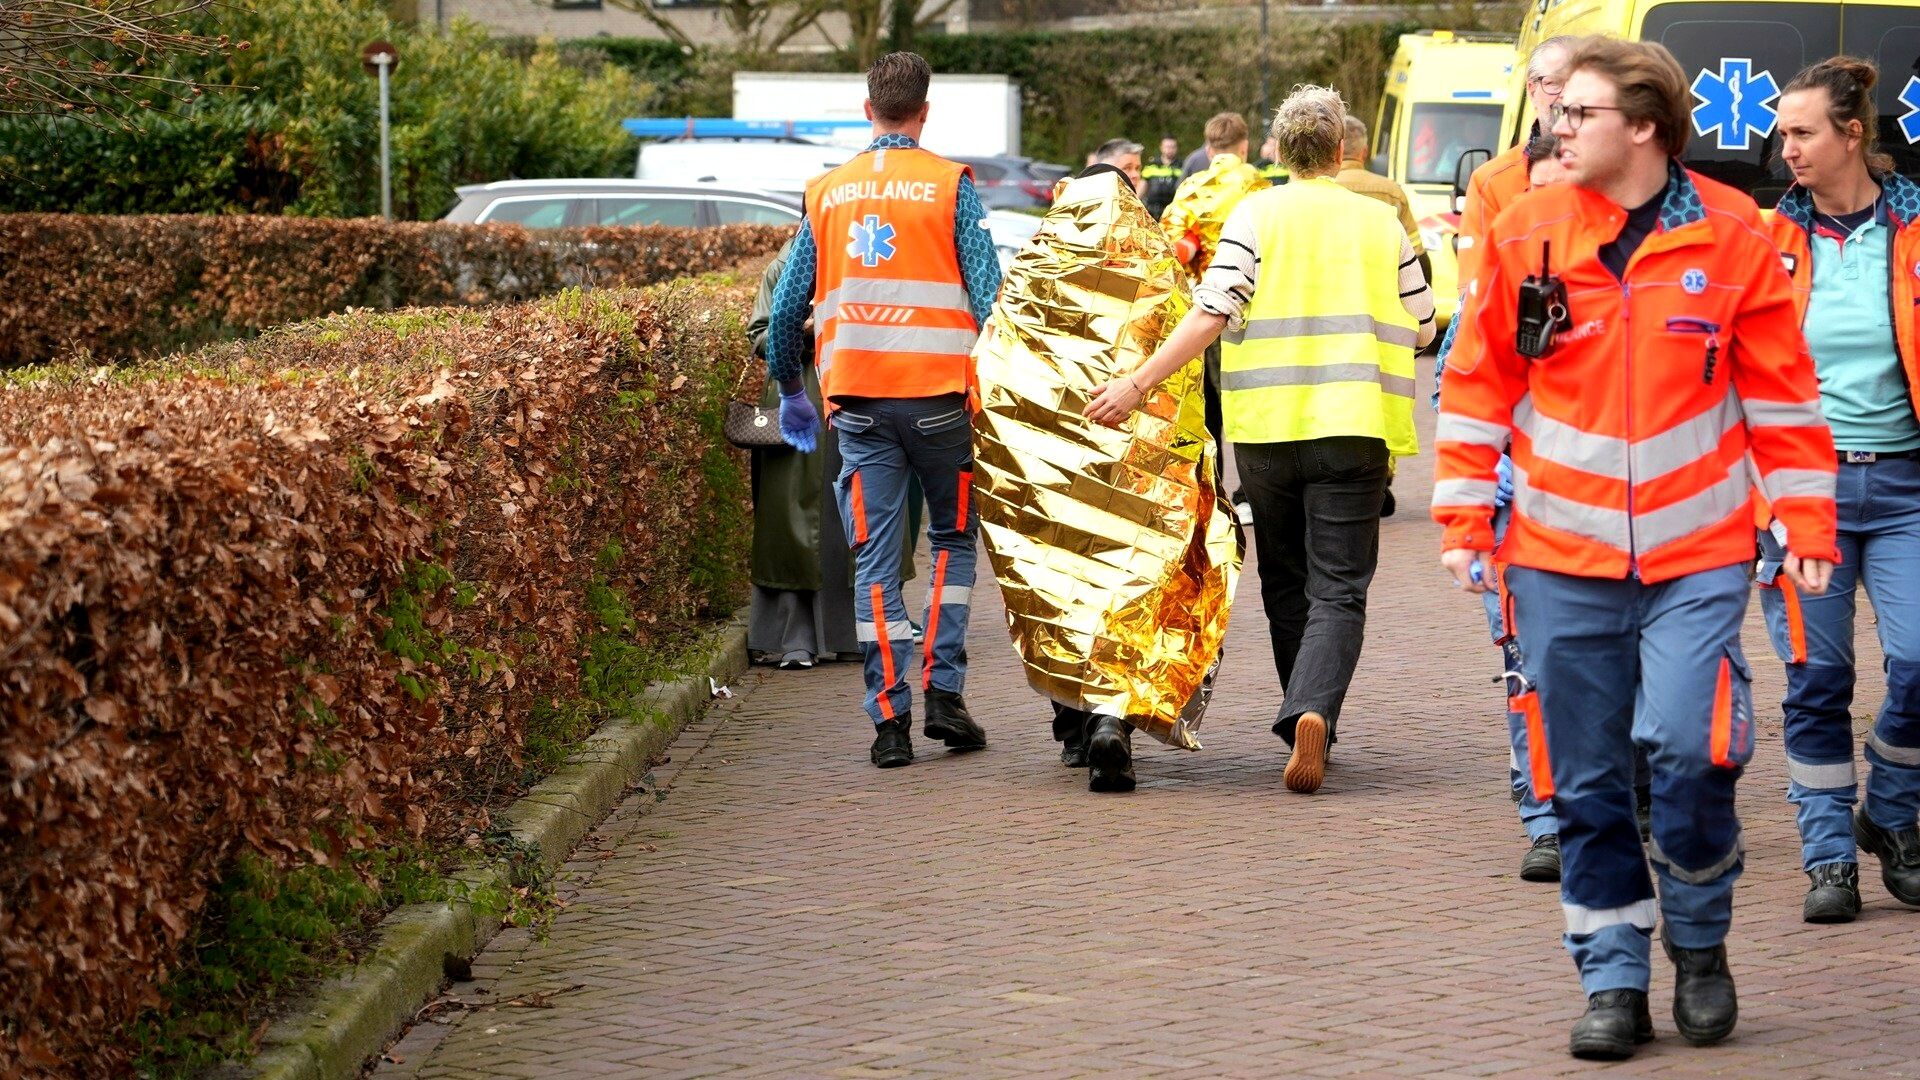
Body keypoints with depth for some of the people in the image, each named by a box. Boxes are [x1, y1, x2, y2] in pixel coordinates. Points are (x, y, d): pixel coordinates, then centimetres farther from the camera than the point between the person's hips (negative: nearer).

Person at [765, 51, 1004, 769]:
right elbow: (987, 291, -7)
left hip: (857, 399, 2)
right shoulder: (949, 186, 0)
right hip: (937, 391, -2)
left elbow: (789, 304, 13)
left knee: (874, 559, 5)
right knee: (953, 538, 15)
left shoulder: (827, 192, 10)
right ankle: (942, 692, 5)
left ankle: (889, 717, 0)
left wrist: (790, 390, 25)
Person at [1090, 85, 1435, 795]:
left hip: (1266, 424, 0)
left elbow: (1212, 313, -11)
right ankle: (1313, 711, -26)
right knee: (1338, 589, -3)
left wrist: (1139, 383, -10)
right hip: (1352, 428, 0)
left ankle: (1307, 721, 25)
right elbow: (1422, 329, 14)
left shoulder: (1256, 215, 1)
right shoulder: (1380, 222, 6)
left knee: (1285, 584, 16)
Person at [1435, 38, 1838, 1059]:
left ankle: (1699, 941, 9)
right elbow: (1477, 383, 7)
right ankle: (1613, 983, 17)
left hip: (1696, 556, -2)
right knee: (1586, 782, 5)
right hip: (1562, 561, 2)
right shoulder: (1523, 234, 1)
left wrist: (1805, 524, 2)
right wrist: (1463, 522, 3)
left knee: (1689, 747, -16)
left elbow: (1782, 390, 4)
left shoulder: (1730, 236, -2)